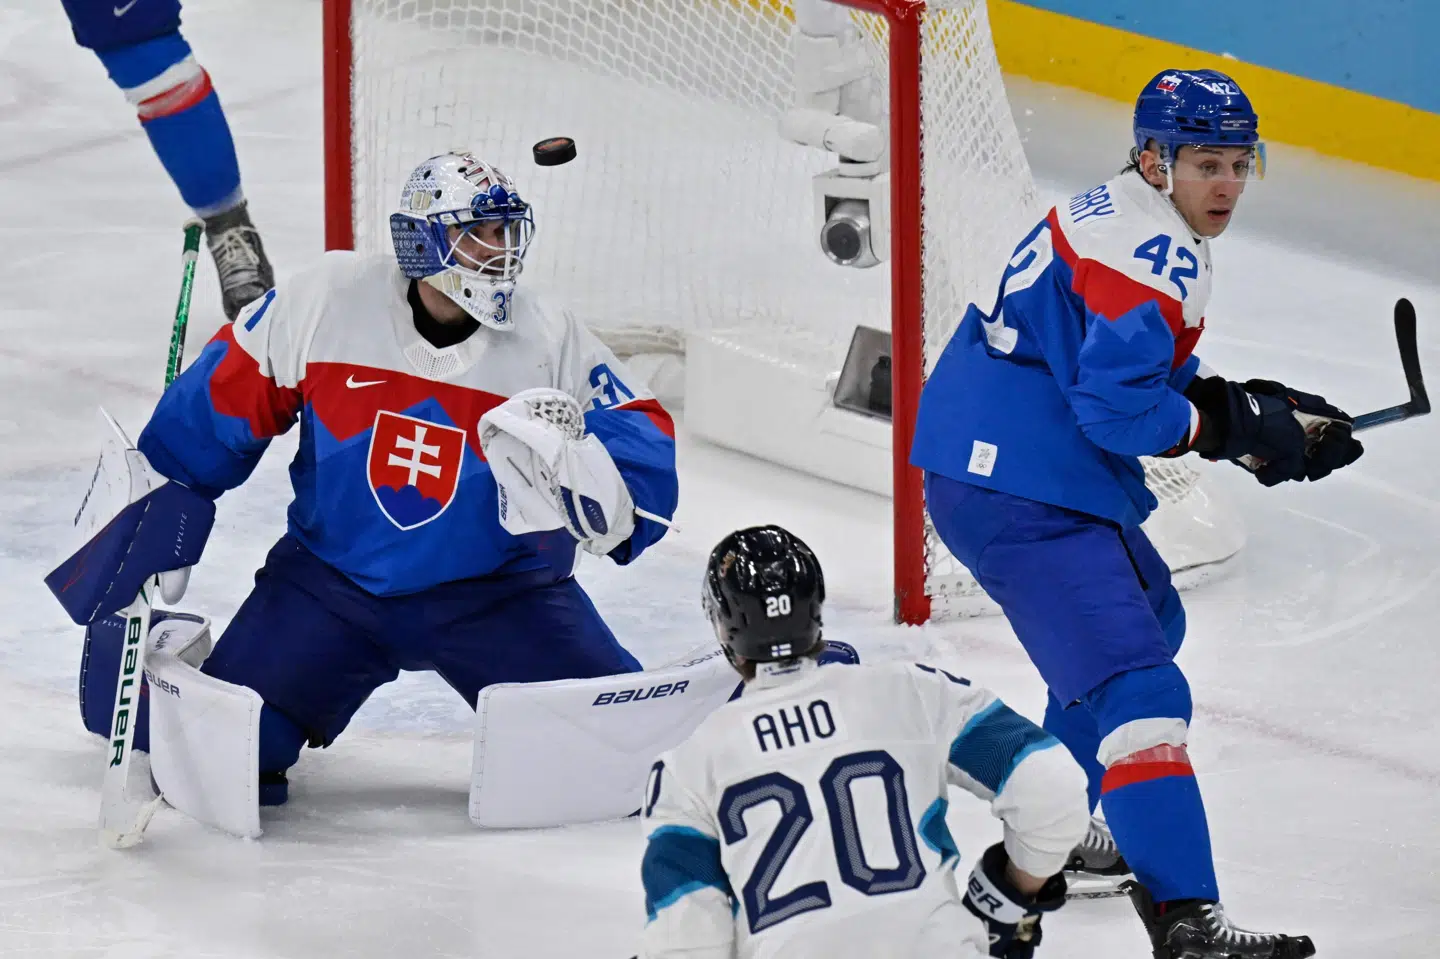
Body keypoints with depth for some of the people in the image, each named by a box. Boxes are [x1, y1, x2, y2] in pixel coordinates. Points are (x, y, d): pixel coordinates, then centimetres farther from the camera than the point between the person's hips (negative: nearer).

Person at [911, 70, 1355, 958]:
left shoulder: (1118, 218, 16)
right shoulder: (1153, 254, -18)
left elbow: (1151, 368, 22)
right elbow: (1118, 404, -25)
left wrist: (1254, 404, 8)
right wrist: (1239, 431, -15)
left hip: (988, 465, 11)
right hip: (1019, 494, -11)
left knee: (1148, 616, 31)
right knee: (1136, 685, -18)